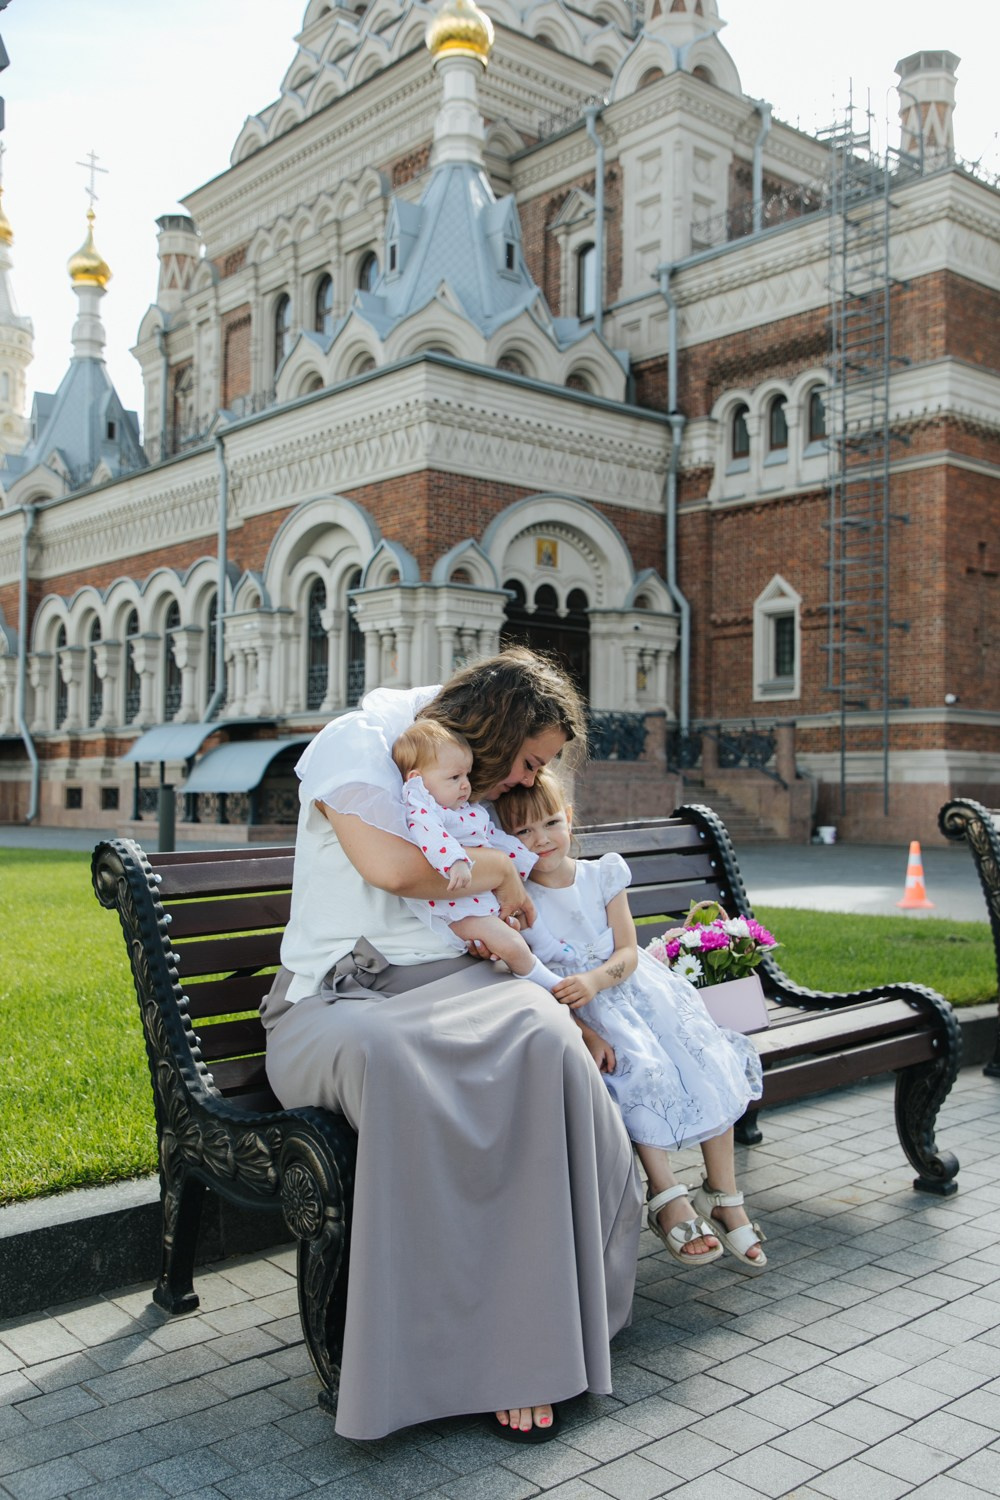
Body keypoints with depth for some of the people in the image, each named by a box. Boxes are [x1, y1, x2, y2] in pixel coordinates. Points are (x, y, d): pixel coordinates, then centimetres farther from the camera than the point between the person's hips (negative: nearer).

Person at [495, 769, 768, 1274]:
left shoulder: (602, 876, 3)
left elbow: (628, 953, -2)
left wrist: (594, 980, -25)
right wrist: (581, 1030, -24)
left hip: (627, 984, 4)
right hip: (569, 1010, -3)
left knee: (710, 1064, -15)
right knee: (639, 1069, -30)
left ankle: (723, 1197, -3)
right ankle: (667, 1197, -18)